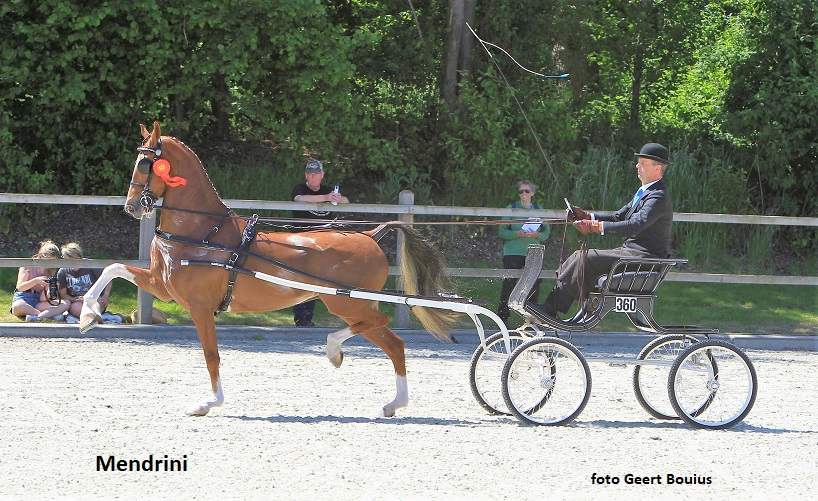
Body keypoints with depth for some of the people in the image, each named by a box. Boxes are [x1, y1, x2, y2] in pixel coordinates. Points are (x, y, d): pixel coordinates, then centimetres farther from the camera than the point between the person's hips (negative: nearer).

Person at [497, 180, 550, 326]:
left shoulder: (539, 210, 13)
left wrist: (537, 235, -9)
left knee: (534, 285, -2)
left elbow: (546, 232, 12)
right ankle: (503, 316, -3)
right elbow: (502, 231, 2)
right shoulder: (511, 209, 5)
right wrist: (517, 233, -15)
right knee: (509, 284, -7)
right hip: (513, 252, -2)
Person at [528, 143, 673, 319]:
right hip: (631, 250, 10)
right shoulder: (644, 192, 20)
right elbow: (619, 217, 21)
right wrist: (587, 217, 6)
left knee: (586, 259, -22)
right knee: (579, 257, 0)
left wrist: (597, 226, -30)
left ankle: (551, 308, -18)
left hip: (644, 256, -10)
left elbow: (636, 225, -27)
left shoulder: (659, 196, -15)